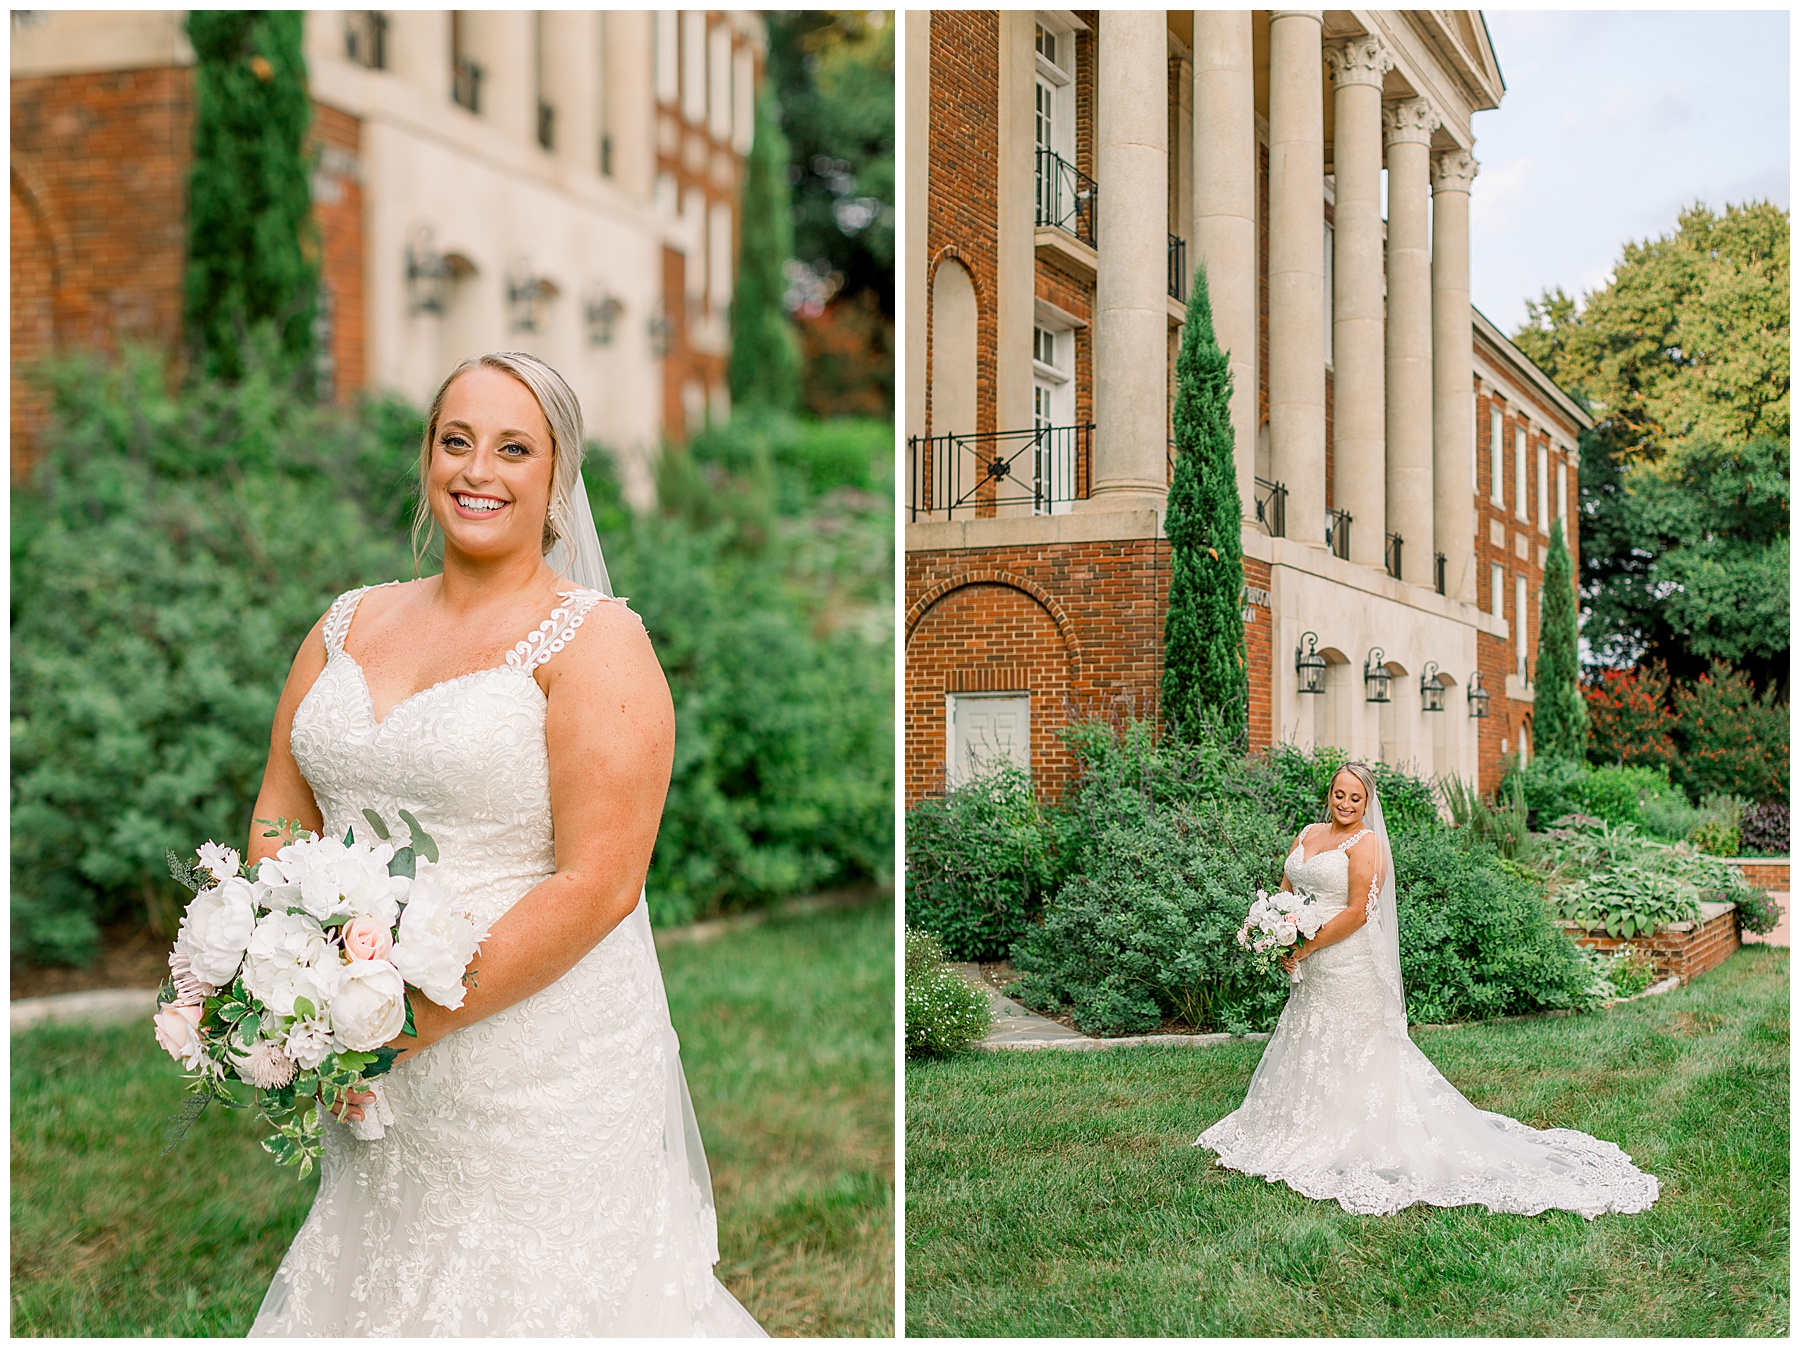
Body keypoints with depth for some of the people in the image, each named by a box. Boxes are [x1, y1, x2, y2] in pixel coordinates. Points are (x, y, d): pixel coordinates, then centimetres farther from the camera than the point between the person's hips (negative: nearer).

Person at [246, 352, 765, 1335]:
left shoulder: (594, 641, -10)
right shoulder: (353, 622, 9)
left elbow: (596, 885, -18)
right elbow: (283, 816, 11)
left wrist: (410, 1020, -20)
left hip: (538, 1059, -5)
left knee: (526, 1294, 7)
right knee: (366, 1282, 17)